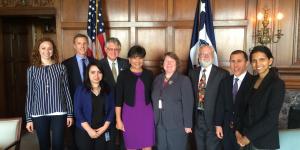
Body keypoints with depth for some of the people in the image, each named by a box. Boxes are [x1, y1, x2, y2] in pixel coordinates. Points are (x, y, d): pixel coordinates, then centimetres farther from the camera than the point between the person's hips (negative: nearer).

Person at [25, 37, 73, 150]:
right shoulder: (32, 70, 4)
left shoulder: (61, 68, 2)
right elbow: (30, 94, 5)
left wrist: (70, 113, 2)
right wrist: (28, 118, 4)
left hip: (58, 113, -1)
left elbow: (66, 91, 3)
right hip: (39, 114, 1)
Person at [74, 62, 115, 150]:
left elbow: (112, 109, 3)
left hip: (103, 132, 2)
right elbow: (77, 111, -8)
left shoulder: (107, 90, 6)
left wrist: (105, 127, -8)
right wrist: (89, 130, -13)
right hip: (84, 132, -2)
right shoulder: (80, 89, -2)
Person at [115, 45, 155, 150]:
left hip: (147, 113, 2)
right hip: (130, 114, -2)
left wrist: (154, 114, 9)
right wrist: (118, 119, -5)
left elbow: (152, 95, 9)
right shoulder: (123, 75, -4)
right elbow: (118, 99, -4)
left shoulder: (149, 74, 3)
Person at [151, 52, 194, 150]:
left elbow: (188, 104, -9)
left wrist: (187, 125, -12)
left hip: (177, 125, -4)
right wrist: (154, 120, 8)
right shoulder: (157, 79, 9)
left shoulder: (184, 80, -5)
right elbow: (154, 100, 10)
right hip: (159, 125, 4)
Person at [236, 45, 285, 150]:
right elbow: (248, 110, 7)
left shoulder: (277, 83, -14)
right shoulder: (253, 80, 4)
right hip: (247, 136, 5)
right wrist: (239, 130, -4)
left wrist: (248, 137, -15)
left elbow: (271, 117, -19)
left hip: (264, 141, -5)